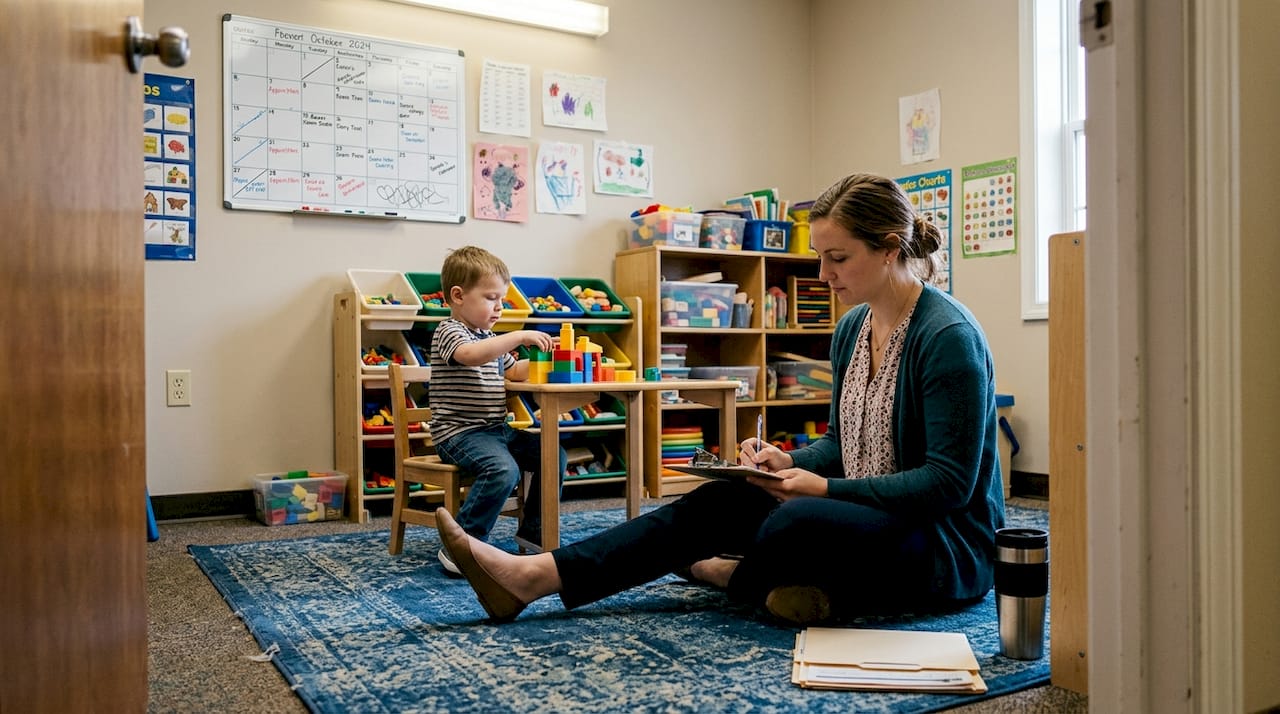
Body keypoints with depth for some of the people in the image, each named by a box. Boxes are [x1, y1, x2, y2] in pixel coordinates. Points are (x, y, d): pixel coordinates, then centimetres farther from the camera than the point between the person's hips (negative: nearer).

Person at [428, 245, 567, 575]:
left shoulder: (489, 338, 20)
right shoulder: (449, 332, -9)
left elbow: (514, 371, 28)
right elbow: (471, 355, -32)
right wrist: (520, 336, -32)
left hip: (497, 429, 9)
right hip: (459, 433, -9)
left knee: (555, 454, 3)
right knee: (503, 469, -34)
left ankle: (532, 530, 14)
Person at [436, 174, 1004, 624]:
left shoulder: (948, 336, -20)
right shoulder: (852, 327, 7)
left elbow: (950, 481, -21)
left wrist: (827, 489, -24)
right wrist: (791, 460, -4)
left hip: (948, 543, -8)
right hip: (867, 518, 8)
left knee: (795, 525, -35)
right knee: (716, 503, -8)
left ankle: (733, 576, 3)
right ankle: (530, 578, -14)